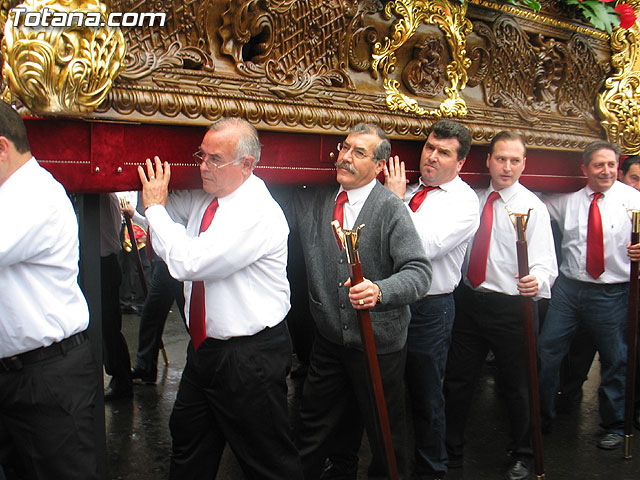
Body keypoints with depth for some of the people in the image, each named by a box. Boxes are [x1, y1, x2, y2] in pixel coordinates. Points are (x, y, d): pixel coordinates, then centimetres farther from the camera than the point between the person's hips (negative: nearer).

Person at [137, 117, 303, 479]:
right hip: (206, 347, 9)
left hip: (250, 358, -9)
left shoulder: (257, 212, -24)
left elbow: (188, 262, -30)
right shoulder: (205, 199, 3)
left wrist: (155, 208, -17)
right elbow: (171, 209, 25)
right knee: (187, 438, 26)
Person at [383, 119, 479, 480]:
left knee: (426, 397, 9)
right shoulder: (410, 190, 10)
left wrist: (398, 199, -17)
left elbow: (426, 247, -25)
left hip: (429, 309, -6)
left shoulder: (464, 200, -10)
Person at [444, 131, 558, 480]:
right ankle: (451, 451, 32)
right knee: (457, 380, 13)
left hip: (511, 306, -4)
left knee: (517, 386, 11)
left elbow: (545, 262, -17)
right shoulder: (473, 200, 9)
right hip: (469, 300, 4)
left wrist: (536, 281, -38)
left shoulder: (532, 206, -6)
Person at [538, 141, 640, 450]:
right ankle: (542, 416, 22)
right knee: (547, 352, 3)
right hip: (568, 287, 3)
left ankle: (614, 425, 31)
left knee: (614, 360, 10)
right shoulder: (568, 201, 7)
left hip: (612, 293, -2)